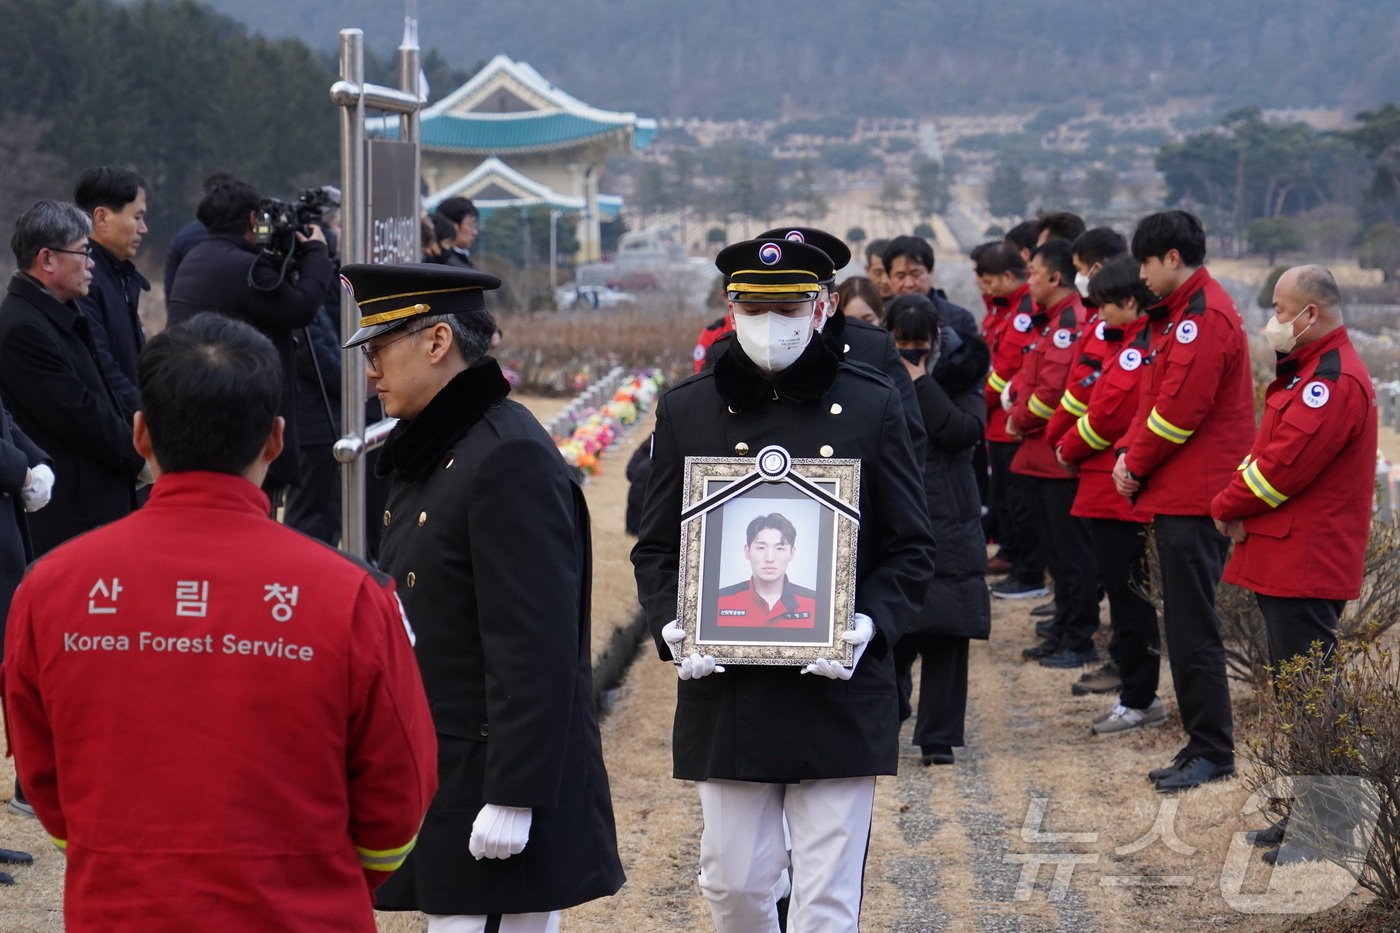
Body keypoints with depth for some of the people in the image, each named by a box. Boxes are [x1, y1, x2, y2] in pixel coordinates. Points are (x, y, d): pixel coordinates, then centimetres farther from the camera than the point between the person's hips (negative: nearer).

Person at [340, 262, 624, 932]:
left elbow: (537, 646, -23)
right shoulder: (429, 454, 15)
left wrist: (512, 797, -24)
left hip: (497, 791, -10)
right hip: (443, 780, 10)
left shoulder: (510, 460, -18)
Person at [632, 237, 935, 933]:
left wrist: (870, 625, -14)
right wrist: (670, 626, -10)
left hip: (839, 689, -1)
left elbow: (911, 550, 4)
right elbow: (656, 548, 9)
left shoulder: (872, 406, 2)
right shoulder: (685, 411, 5)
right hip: (724, 691, 1)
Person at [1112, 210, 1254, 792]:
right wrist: (1129, 453, 5)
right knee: (1185, 626, 14)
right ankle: (1202, 744, 22)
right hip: (1176, 495, 11)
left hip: (1194, 500, -11)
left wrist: (1136, 465, -8)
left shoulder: (1205, 317, -16)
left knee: (1193, 630, -7)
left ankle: (1212, 752, -2)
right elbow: (1156, 397, 20)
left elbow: (1180, 408, -20)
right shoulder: (1178, 313, 17)